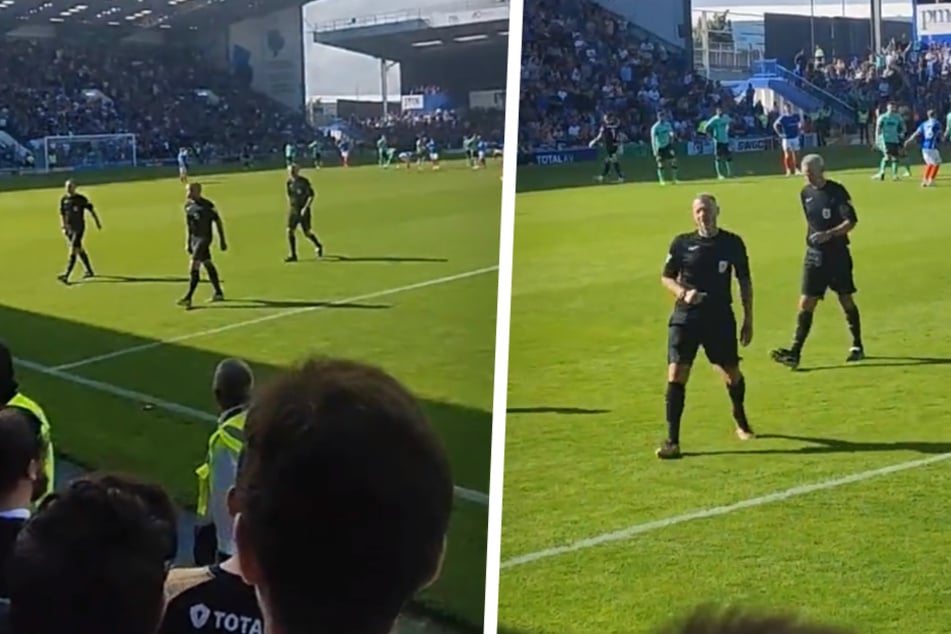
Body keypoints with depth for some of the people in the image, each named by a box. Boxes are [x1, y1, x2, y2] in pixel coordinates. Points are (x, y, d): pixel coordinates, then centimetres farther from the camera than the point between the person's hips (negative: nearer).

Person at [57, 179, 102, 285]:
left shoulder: (81, 199, -8)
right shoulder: (64, 199, 7)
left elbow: (91, 210, 2)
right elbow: (62, 214, 13)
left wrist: (98, 223, 7)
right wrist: (63, 227, 1)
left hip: (79, 228, -6)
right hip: (69, 229, 6)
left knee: (73, 251, -14)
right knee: (79, 250, 15)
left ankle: (66, 276, -22)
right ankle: (89, 271, 30)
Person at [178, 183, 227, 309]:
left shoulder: (207, 205, -14)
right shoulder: (188, 205, 8)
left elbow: (218, 222, -7)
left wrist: (222, 240, -5)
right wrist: (188, 242, 18)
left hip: (204, 238, -8)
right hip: (194, 238, 8)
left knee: (194, 266, -15)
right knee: (208, 264, 15)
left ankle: (189, 297, -16)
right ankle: (218, 293, 26)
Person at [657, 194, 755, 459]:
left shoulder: (733, 243, 0)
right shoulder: (682, 243, -1)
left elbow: (745, 282, 8)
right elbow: (666, 277, 8)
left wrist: (748, 320, 6)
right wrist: (683, 292, -13)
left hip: (721, 318, 1)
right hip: (685, 318, -1)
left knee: (732, 374, 10)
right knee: (676, 375, -12)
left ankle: (741, 422, 41)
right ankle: (672, 441, -6)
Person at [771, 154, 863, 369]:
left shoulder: (836, 191, -11)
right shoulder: (806, 193, 6)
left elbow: (851, 221, -16)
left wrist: (829, 234, -28)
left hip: (837, 254, -4)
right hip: (814, 255, 4)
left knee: (846, 300, 7)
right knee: (806, 303, -3)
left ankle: (857, 347, 24)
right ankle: (794, 353, -8)